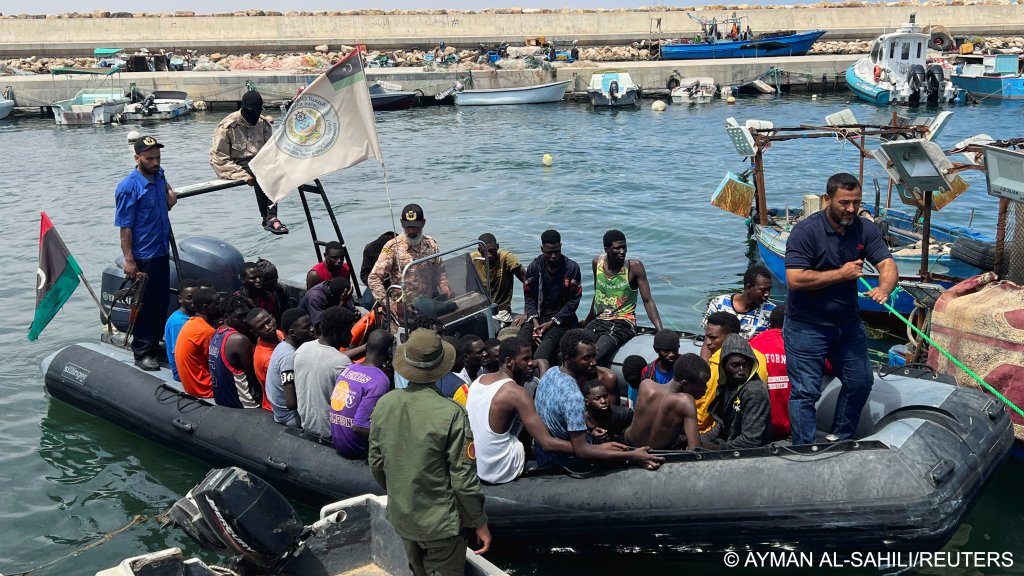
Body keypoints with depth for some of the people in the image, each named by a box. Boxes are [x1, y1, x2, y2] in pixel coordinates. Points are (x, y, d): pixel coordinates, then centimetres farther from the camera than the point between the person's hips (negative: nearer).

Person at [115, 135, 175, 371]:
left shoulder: (159, 175, 5)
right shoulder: (129, 187, -17)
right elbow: (125, 227, -16)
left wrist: (170, 198, 3)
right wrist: (129, 260, -18)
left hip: (162, 251, 7)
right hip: (143, 256, -7)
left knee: (163, 300, 15)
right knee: (145, 305, 1)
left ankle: (156, 343, 30)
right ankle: (142, 353, 11)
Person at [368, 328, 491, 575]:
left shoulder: (383, 405, -8)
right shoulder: (451, 414, -24)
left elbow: (376, 463, 3)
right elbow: (463, 477, -20)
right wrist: (479, 523, -6)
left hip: (401, 517, 5)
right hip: (440, 523, -5)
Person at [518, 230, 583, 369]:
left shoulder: (571, 268, -2)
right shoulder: (534, 267, 6)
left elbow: (573, 301, -2)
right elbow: (529, 297, 9)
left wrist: (551, 323, -10)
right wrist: (535, 322, -8)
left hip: (561, 318, -4)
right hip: (538, 315, 5)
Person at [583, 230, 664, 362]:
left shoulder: (634, 267, -9)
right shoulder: (597, 263, 4)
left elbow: (647, 301, -9)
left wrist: (660, 331, -19)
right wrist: (587, 321, 30)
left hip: (623, 323, -5)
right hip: (598, 321, 5)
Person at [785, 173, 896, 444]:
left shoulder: (865, 229, 0)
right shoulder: (806, 231, -18)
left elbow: (887, 263, -8)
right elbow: (795, 279, -25)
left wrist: (884, 287, -31)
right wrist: (841, 274, -20)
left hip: (848, 323, 7)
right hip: (806, 327, -6)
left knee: (860, 383, 16)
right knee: (805, 392, -4)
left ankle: (839, 440, 34)